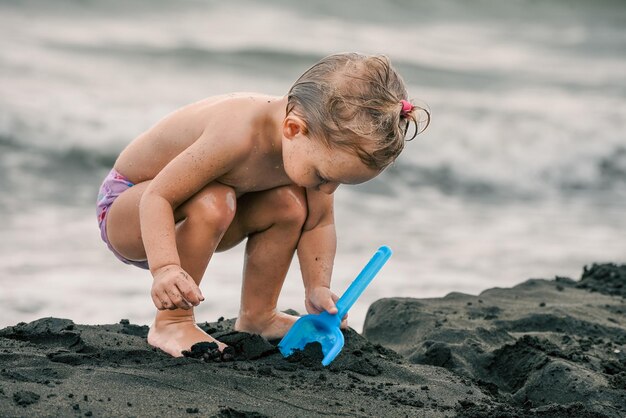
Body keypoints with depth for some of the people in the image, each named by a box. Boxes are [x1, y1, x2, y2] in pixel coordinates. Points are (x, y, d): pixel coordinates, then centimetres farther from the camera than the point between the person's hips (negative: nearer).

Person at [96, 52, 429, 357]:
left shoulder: (316, 140, -15)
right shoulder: (241, 133, -40)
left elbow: (319, 223, -1)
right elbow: (157, 197, -36)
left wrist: (318, 289, -12)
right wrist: (165, 268, -49)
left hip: (188, 216, 7)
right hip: (125, 207, -7)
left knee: (289, 205, -8)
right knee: (214, 202, -35)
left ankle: (257, 317, 8)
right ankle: (170, 323, -23)